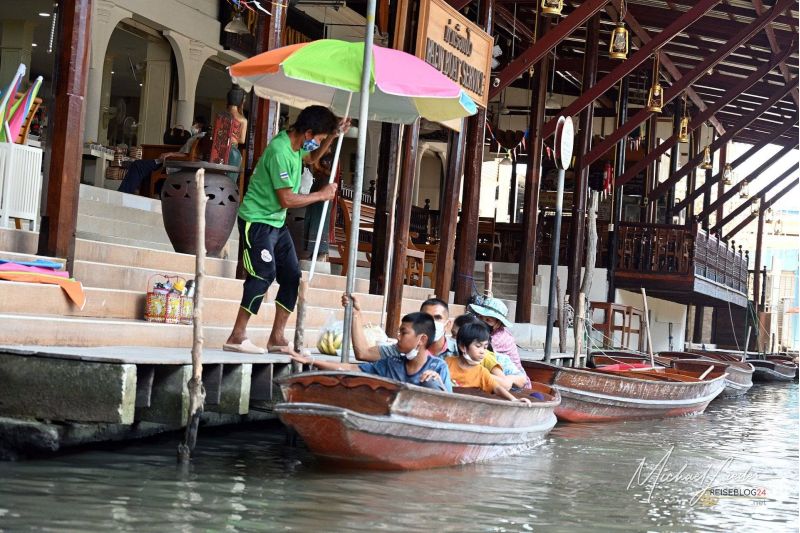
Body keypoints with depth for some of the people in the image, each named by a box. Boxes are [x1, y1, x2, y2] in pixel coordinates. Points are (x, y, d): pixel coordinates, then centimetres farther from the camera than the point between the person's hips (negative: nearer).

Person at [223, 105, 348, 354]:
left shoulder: (297, 144, 4)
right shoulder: (279, 151, -25)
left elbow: (312, 157, 30)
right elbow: (287, 199, -23)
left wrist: (334, 134, 14)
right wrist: (322, 194, -11)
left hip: (276, 222, 10)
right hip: (257, 220, -10)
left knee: (292, 276, 6)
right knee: (265, 274, -19)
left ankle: (277, 337, 11)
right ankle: (237, 337, -15)